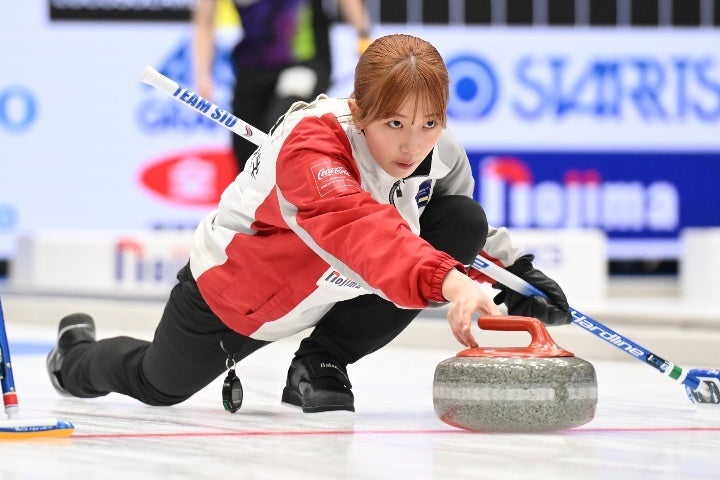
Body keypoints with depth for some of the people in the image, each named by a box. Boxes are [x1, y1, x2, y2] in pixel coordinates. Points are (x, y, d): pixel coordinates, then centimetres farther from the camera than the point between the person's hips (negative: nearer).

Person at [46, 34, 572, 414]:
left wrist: (515, 269, -13)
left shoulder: (443, 154, -20)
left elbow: (467, 229, 3)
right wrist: (446, 281, -77)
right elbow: (359, 227, -63)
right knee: (159, 385, 17)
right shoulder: (311, 149, -43)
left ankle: (320, 364, -4)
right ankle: (77, 353, 58)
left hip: (337, 288, 5)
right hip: (232, 289, -5)